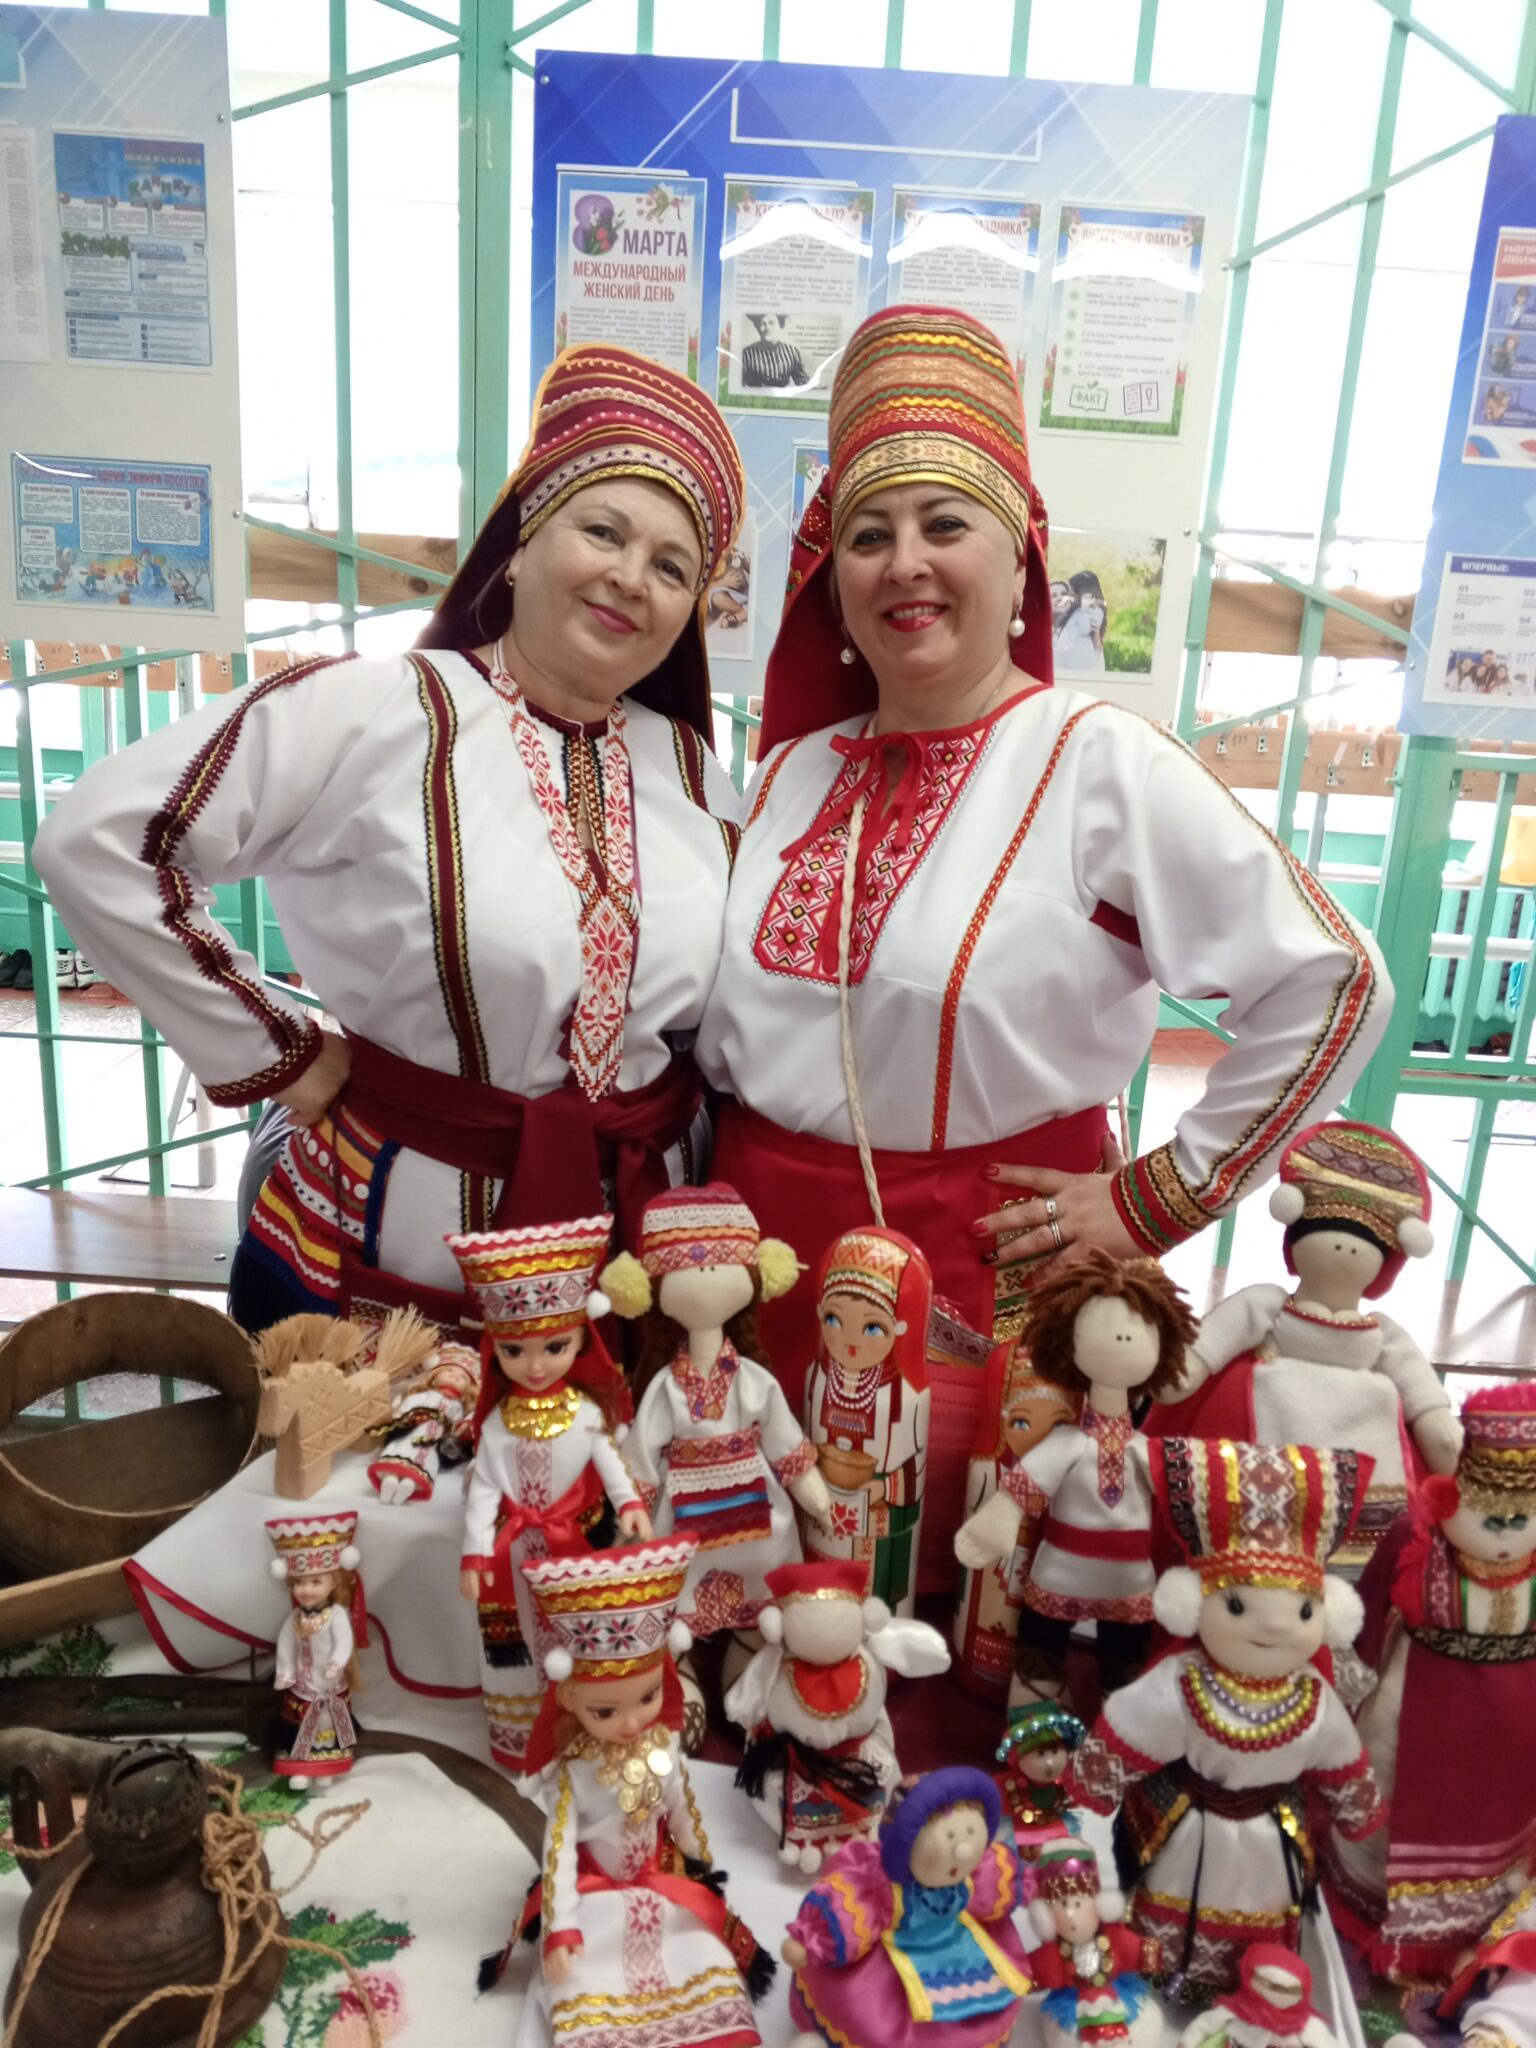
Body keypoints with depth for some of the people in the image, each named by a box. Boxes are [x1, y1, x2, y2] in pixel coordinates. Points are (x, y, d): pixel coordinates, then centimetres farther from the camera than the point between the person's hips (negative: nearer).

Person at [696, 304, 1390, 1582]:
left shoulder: (1099, 762, -11)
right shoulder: (796, 771, 6)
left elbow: (1332, 982, -12)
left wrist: (1161, 1199, -9)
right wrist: (702, 1210, 10)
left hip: (990, 1275, -4)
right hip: (770, 1248, 5)